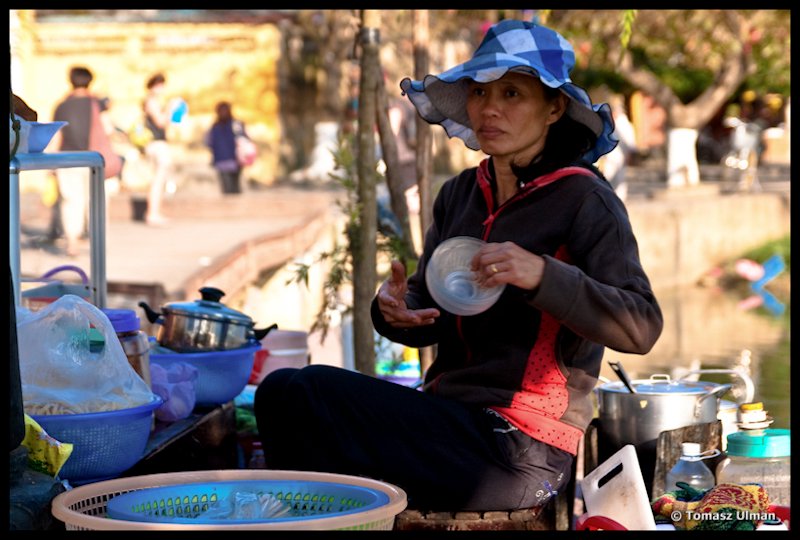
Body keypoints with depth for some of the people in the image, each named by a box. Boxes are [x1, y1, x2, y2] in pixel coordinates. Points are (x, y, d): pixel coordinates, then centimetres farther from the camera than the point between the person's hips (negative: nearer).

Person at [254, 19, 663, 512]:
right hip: (449, 415, 7)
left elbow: (642, 327, -16)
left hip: (523, 450, -7)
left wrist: (542, 275, -28)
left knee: (313, 394, -20)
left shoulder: (583, 199, -6)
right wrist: (395, 311, -8)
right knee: (283, 391, -13)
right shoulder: (460, 195, 13)